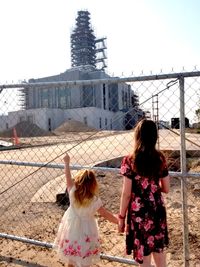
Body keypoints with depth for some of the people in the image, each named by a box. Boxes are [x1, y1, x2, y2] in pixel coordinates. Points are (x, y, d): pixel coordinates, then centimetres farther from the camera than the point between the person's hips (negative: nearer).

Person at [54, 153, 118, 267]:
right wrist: (119, 220, -3)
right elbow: (106, 214, -13)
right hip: (86, 232, -3)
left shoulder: (73, 193, -15)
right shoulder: (95, 200, -21)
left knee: (70, 254, 24)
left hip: (71, 229, 3)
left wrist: (67, 163, 7)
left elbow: (68, 177, -4)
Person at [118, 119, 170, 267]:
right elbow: (166, 188, 4)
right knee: (160, 255, 24)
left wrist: (121, 218, -1)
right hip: (158, 211, 4)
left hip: (139, 213, -4)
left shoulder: (130, 160, -15)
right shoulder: (161, 158, -3)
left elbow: (126, 194, -12)